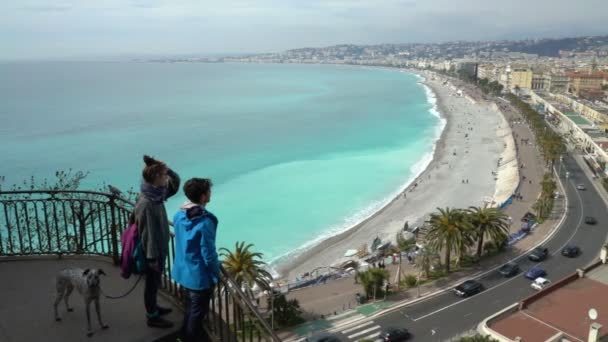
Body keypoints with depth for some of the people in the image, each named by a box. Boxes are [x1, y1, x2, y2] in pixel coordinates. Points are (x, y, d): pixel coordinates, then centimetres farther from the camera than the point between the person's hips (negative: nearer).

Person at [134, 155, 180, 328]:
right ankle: (152, 317, 27)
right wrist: (153, 257, -20)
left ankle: (153, 307, 44)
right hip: (153, 251, -9)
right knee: (152, 282, 9)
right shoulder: (146, 203, -29)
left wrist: (167, 170, -10)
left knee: (156, 281, 25)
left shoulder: (157, 193, -3)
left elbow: (175, 183, 9)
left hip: (160, 247, 9)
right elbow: (148, 233, -25)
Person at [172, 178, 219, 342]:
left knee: (190, 306, 28)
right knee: (198, 311, 13)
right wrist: (216, 274, -8)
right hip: (199, 275, -8)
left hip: (183, 271, 8)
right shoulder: (205, 222, -29)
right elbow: (208, 254, -23)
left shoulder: (179, 215, -5)